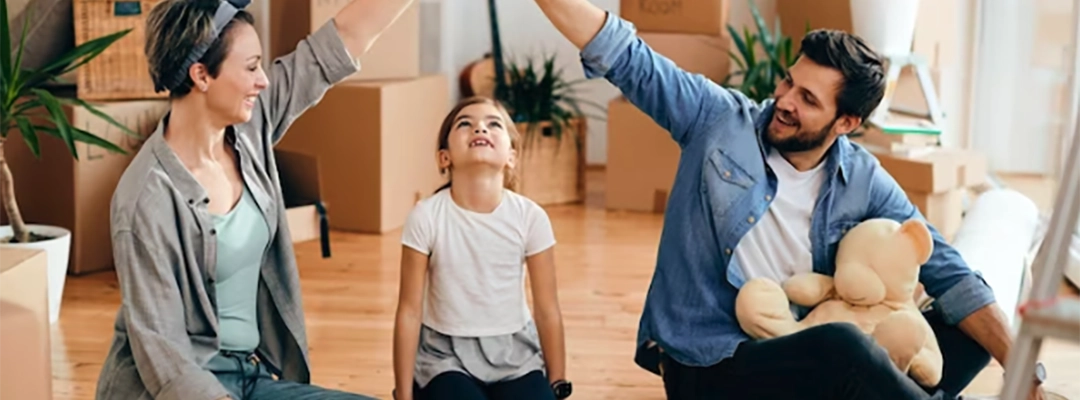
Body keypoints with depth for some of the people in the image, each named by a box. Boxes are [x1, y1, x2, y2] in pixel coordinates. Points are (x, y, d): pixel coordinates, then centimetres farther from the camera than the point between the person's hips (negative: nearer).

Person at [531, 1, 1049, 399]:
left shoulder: (864, 183, -1)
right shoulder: (720, 119, -6)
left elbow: (943, 270, -4)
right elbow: (626, 57, -10)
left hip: (799, 356, 4)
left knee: (970, 332, -8)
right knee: (841, 345, -35)